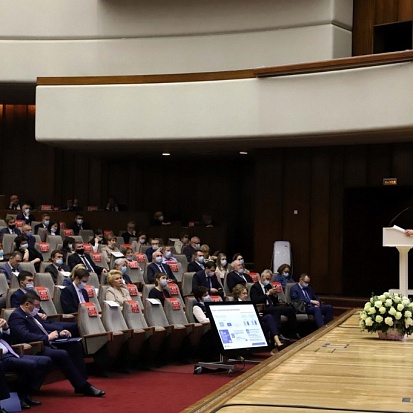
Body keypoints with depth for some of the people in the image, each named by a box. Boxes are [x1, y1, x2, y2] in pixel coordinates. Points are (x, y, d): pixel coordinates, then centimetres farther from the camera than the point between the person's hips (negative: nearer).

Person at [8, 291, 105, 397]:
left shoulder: (32, 314, 17)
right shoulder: (16, 316, -12)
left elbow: (45, 326, 25)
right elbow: (25, 336, -25)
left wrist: (59, 332, 7)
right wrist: (47, 337, -21)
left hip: (47, 344, 10)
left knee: (75, 345, -3)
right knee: (63, 354, -30)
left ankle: (81, 383, -7)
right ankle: (82, 386, -23)